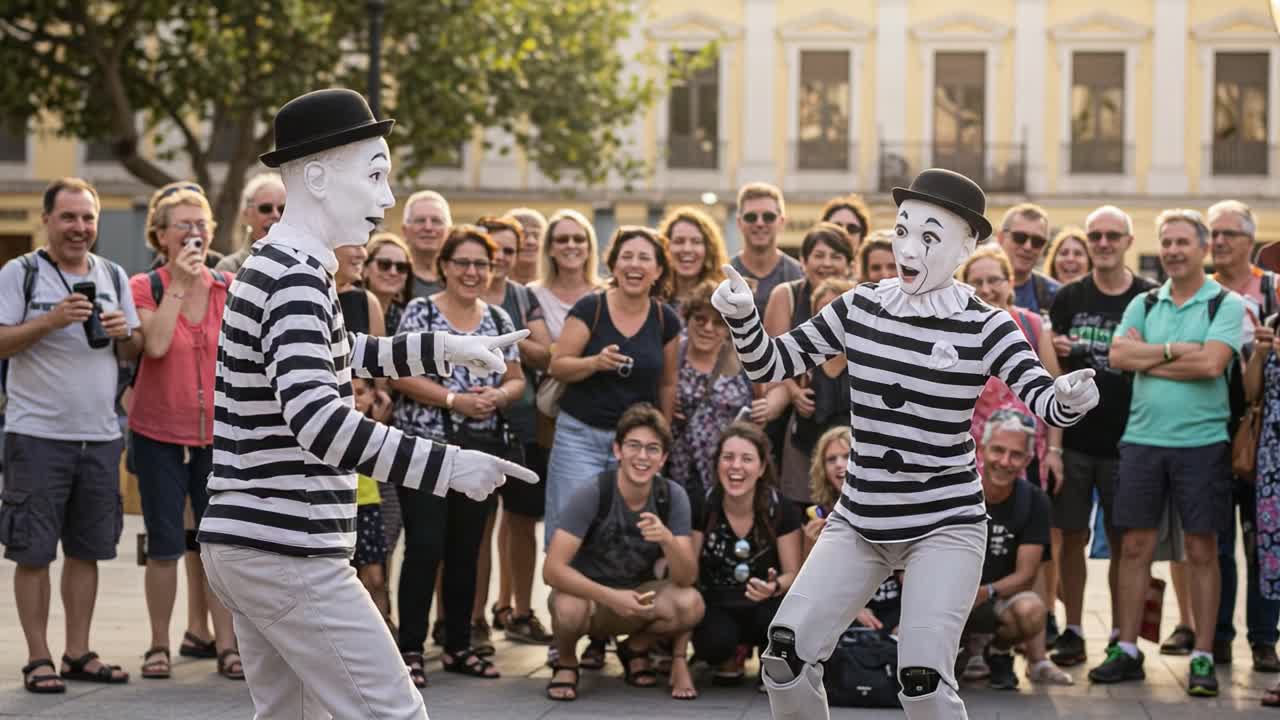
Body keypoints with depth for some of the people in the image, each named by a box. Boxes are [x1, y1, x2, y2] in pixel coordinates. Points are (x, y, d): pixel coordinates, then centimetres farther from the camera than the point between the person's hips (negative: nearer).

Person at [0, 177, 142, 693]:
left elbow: (133, 353, 17)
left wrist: (124, 332, -5)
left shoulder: (113, 277, 12)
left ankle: (78, 653, 17)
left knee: (87, 549, 9)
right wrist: (51, 320, -20)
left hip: (100, 436, 5)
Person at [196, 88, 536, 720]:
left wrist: (447, 348, 27)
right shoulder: (296, 278, -16)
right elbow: (316, 419, -29)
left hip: (246, 545, 10)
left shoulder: (274, 266, 16)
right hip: (289, 552, -10)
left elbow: (333, 356, 34)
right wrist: (447, 466, -27)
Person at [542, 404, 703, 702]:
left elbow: (686, 579, -17)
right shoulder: (592, 495, -22)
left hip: (637, 597, 3)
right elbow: (553, 569, -27)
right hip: (588, 593, -3)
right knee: (568, 608, -38)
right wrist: (610, 597, -40)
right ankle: (566, 661, -1)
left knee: (691, 605, -26)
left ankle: (635, 649, 7)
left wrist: (668, 540, -38)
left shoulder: (673, 497, -12)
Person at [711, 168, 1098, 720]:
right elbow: (772, 365, 5)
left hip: (945, 525, -4)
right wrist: (742, 316, -15)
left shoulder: (984, 326, -8)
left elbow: (1042, 400, -17)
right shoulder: (859, 308, 1)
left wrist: (1070, 398, -41)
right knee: (787, 648, -7)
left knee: (922, 675, -18)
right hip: (860, 520, 4)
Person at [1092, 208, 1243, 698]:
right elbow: (1118, 355, -3)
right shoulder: (1144, 304, 12)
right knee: (1135, 546, 5)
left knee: (1202, 550, 1)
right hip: (1142, 438, 4)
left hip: (1202, 442, -4)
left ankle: (1203, 658, 7)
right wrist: (1175, 351, -11)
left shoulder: (1226, 305, -1)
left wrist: (1148, 359, -9)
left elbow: (1211, 363, -16)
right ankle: (1127, 651, 12)